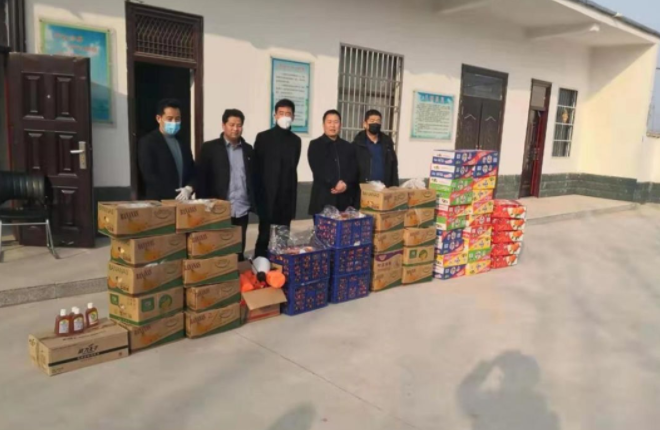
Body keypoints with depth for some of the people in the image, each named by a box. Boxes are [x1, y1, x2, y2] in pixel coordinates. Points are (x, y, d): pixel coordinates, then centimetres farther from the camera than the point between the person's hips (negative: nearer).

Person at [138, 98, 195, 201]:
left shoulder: (184, 142, 16)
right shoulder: (147, 142, -2)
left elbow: (192, 170, 14)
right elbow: (149, 175, -10)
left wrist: (188, 189, -6)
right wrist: (174, 195, -15)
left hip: (183, 200, 5)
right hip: (159, 201, -5)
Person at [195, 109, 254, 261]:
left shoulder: (248, 149, 12)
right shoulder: (209, 147, 1)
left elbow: (253, 177, 14)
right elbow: (200, 178, -2)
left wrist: (253, 203, 7)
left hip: (242, 211, 3)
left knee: (239, 252, 9)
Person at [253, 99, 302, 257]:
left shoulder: (296, 140, 11)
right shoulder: (263, 137, 0)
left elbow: (292, 168, 13)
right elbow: (257, 168, -1)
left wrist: (293, 196, 8)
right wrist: (258, 195, -6)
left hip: (286, 198, 3)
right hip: (267, 197, -3)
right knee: (264, 236, -3)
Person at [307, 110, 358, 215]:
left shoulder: (348, 147, 18)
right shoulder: (315, 145, 5)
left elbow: (354, 170, 8)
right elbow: (318, 170, -7)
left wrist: (345, 184, -11)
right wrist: (335, 183, -15)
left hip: (345, 199, 3)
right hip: (323, 199, -3)